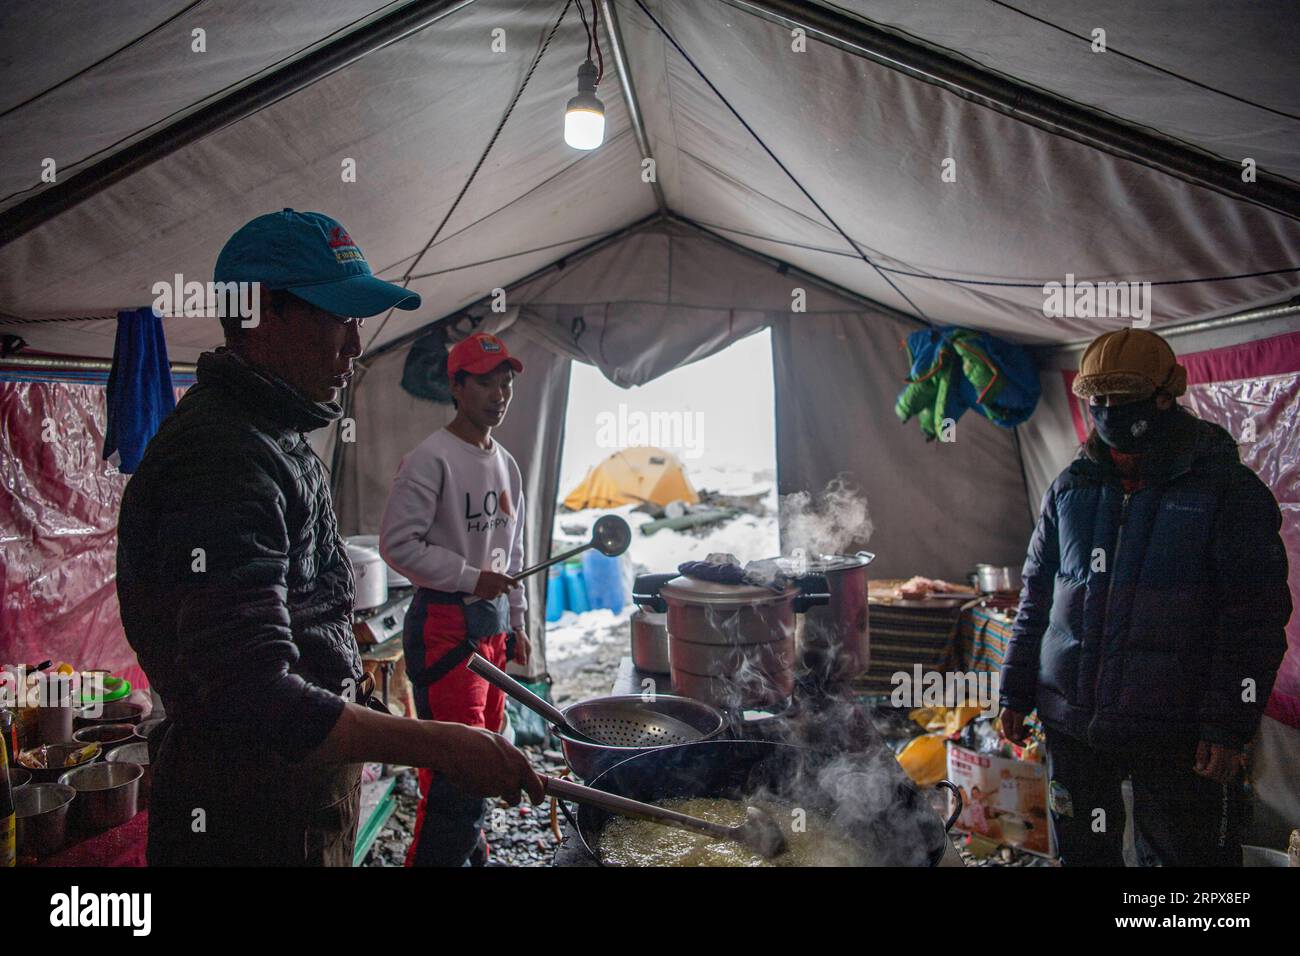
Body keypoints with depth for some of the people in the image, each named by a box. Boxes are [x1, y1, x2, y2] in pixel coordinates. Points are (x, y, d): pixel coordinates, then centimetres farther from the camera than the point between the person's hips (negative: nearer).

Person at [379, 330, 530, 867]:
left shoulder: (506, 464, 13)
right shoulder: (431, 459, -12)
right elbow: (397, 543, -17)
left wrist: (515, 623, 19)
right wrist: (471, 578, -17)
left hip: (492, 621, 8)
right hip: (445, 624, -8)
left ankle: (471, 848, 32)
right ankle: (437, 855, 6)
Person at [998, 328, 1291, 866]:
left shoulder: (1227, 489, -6)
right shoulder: (1071, 489, 7)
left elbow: (1254, 616, -8)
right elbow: (1037, 596, 12)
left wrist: (1229, 724, -12)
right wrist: (1016, 691, 11)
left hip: (1176, 734, -4)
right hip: (1072, 720, 4)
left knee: (1181, 852, 6)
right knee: (1082, 852, 17)